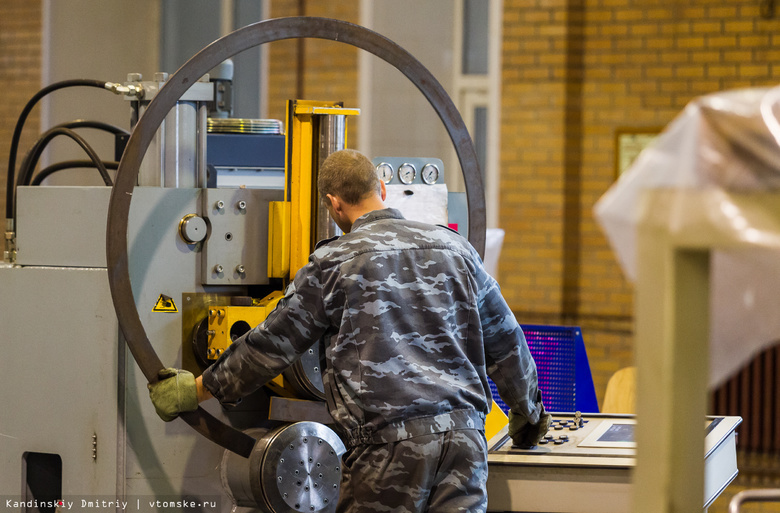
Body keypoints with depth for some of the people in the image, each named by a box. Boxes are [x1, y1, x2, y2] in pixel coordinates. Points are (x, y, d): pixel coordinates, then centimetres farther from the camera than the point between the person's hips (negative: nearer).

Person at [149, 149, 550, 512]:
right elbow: (505, 343, 20)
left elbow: (272, 343, 6)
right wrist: (529, 411, 37)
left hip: (389, 439, -4)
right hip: (464, 431, 4)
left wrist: (197, 390, 20)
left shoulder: (335, 261, 2)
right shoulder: (454, 247, 15)